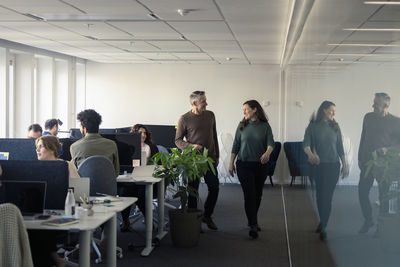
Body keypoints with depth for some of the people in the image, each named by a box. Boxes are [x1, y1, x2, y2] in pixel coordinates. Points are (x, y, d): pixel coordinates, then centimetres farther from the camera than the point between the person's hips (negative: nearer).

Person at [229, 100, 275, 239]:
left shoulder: (265, 126, 0)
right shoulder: (242, 126, 4)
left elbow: (271, 143, -11)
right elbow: (236, 145, 7)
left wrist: (267, 153, -32)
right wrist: (231, 163, 5)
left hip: (261, 165, 1)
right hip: (244, 165, -1)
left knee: (257, 194, 10)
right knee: (249, 194, -9)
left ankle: (252, 221, 28)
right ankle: (253, 226, -9)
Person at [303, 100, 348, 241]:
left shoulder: (335, 127, 8)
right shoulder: (313, 126, -2)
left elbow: (340, 147, 13)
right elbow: (306, 144, -14)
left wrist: (345, 165, 10)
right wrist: (310, 154, -35)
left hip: (334, 165, 2)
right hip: (319, 165, -1)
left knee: (327, 195, -4)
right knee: (320, 194, 5)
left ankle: (323, 226, 1)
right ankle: (323, 223, 25)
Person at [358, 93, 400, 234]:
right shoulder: (368, 117, 6)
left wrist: (388, 150, -18)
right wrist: (360, 158, 12)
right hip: (367, 162, 3)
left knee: (383, 195, 4)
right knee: (362, 191, 2)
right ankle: (368, 220, 20)